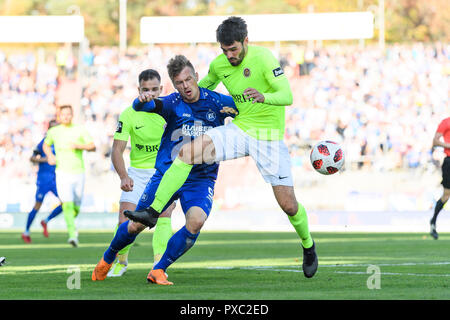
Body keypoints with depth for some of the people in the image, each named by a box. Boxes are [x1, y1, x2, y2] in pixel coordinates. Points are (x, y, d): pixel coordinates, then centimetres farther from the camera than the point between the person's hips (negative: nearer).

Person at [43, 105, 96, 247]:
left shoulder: (80, 130, 1)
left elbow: (93, 147, 0)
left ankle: (70, 219, 45)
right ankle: (73, 234, -25)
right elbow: (46, 145, 21)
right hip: (63, 173, -2)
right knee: (67, 205, -21)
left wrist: (79, 146, -18)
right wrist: (49, 155, 0)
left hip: (78, 173, 2)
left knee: (76, 209, 11)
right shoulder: (54, 131, 3)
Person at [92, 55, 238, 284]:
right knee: (136, 225, 3)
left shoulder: (216, 102, -3)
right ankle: (108, 258, 35)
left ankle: (159, 270, -10)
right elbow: (141, 107, -25)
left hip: (201, 179, 0)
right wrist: (142, 100, -49)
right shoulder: (173, 103, -8)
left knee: (195, 221, -27)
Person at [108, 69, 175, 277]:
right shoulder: (129, 115, -10)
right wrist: (123, 177, -26)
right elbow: (117, 149, -11)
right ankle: (120, 260, 18)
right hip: (137, 172, 0)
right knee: (125, 221, -7)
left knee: (163, 215, -21)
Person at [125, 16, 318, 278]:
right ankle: (154, 210, -15)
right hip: (239, 129, 4)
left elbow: (287, 96, -25)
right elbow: (207, 84, 25)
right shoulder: (219, 65, 0)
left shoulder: (263, 58, -18)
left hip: (269, 138, -4)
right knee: (187, 153, -19)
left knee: (288, 204, -4)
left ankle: (308, 244, 27)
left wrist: (264, 97, -45)